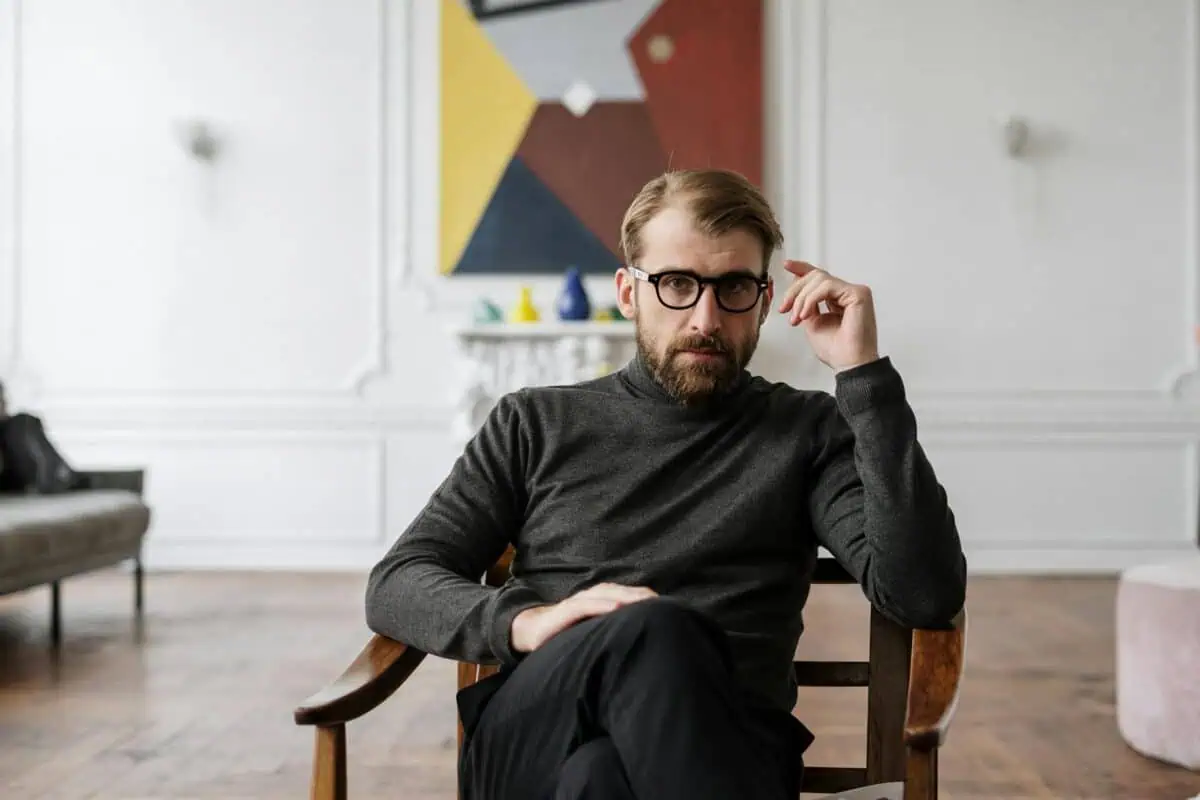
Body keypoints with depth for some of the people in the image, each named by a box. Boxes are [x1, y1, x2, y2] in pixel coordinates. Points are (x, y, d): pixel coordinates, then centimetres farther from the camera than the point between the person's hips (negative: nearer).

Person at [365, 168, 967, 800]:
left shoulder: (809, 432, 15)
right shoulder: (537, 424, 18)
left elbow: (928, 596, -1)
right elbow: (395, 587, 11)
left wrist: (864, 374, -4)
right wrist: (525, 620, -11)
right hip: (530, 738, 2)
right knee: (653, 632, -34)